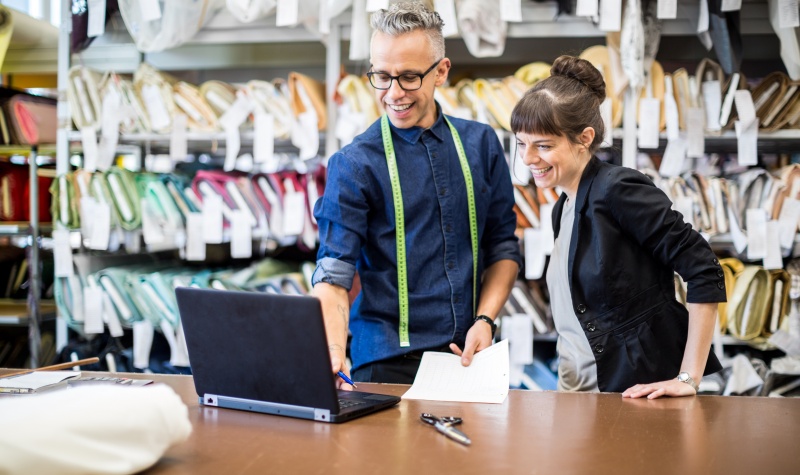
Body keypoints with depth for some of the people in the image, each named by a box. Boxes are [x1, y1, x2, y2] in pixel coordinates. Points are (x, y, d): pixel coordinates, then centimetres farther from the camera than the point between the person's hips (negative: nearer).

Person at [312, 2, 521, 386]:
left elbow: (503, 246, 10)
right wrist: (333, 352, -30)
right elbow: (333, 274, -13)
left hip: (471, 355, 3)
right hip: (387, 363, -3)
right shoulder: (354, 164, -7)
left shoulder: (481, 144, 4)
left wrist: (485, 320, -4)